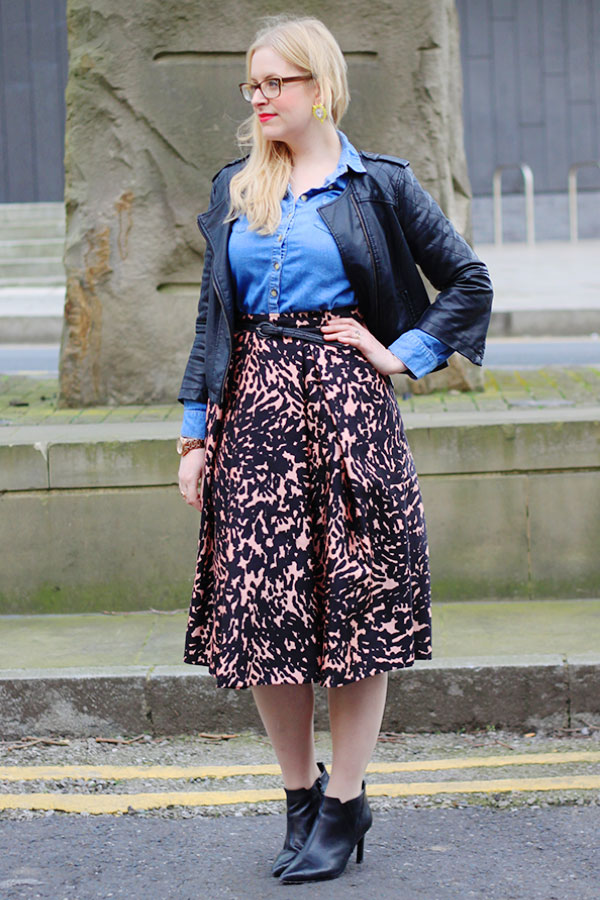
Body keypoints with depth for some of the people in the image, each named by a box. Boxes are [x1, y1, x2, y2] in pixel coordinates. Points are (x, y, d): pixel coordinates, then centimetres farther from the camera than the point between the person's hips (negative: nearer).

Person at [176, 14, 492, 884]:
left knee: (356, 606, -1)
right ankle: (301, 796, 16)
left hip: (345, 406, -3)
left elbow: (469, 282, 5)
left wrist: (400, 355, -3)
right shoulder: (234, 192, 13)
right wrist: (196, 434, 8)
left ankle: (344, 806, 10)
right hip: (254, 412, 3)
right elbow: (213, 317, 13)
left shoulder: (379, 184, 2)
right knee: (259, 607, 1)